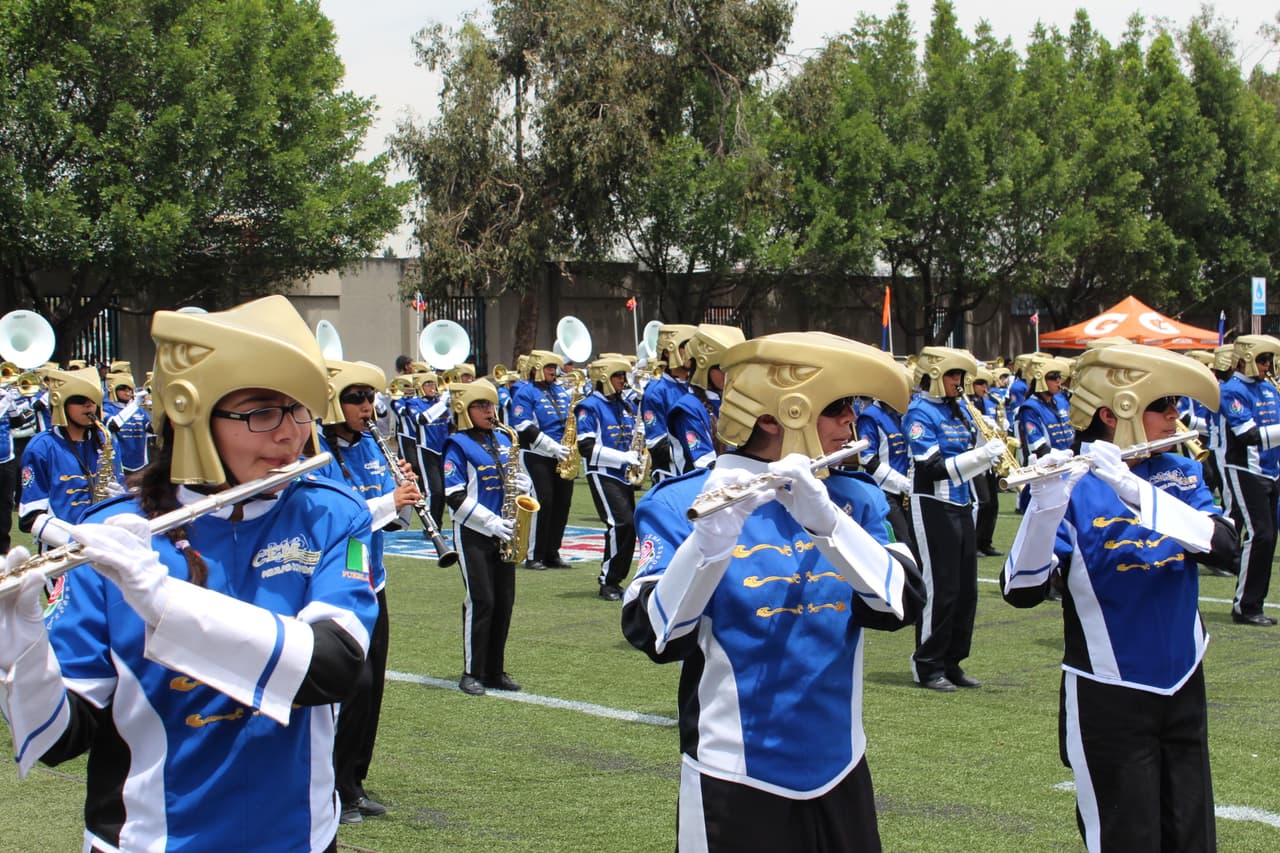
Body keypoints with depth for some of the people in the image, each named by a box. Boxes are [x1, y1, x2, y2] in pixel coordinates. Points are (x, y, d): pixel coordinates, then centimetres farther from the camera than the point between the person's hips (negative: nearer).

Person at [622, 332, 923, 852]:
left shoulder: (855, 499, 3)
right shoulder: (680, 505, -9)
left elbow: (901, 604, -12)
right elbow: (656, 636, -19)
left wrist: (826, 520, -27)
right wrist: (709, 540, -34)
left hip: (841, 773, 4)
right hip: (736, 784, -4)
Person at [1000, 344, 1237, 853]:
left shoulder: (1181, 474, 2)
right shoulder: (1073, 488, -13)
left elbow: (1223, 546, -17)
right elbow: (1021, 591, -24)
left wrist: (1135, 491, -30)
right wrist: (1045, 505, -40)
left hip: (1183, 690, 5)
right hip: (1110, 697, -5)